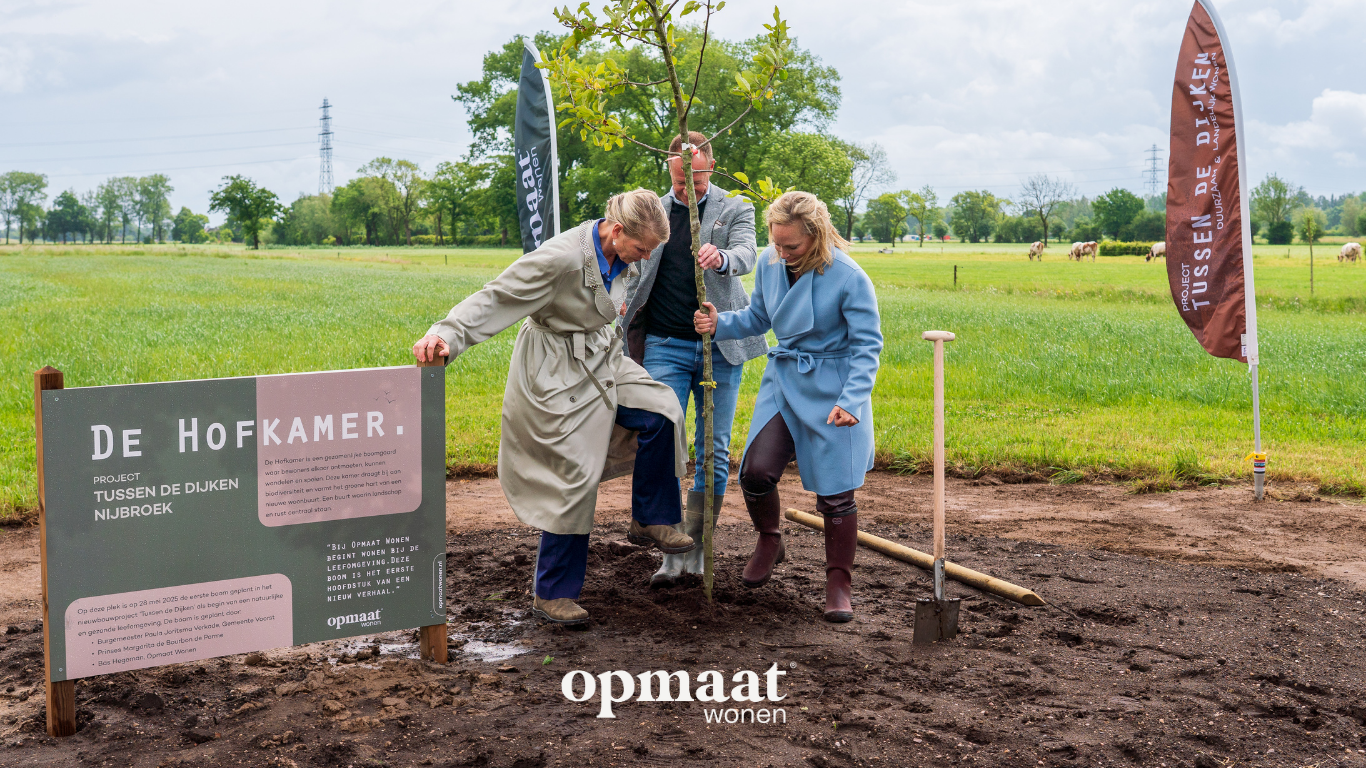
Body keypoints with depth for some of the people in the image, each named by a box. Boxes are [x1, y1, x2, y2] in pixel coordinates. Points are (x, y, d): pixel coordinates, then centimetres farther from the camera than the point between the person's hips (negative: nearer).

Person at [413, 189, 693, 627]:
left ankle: (650, 522, 7)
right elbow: (497, 298, -29)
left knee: (660, 412, -9)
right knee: (572, 478, -7)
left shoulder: (619, 256, -2)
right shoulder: (563, 257, -28)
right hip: (556, 376, -8)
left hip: (600, 363, 8)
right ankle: (552, 594, 6)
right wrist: (447, 335, -39)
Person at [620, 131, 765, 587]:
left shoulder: (735, 209, 4)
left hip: (720, 346, -1)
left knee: (714, 451, 3)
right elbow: (635, 271, 20)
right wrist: (626, 306, 5)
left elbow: (746, 255, -16)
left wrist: (721, 257, -38)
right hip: (665, 345, 1)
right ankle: (673, 553, 1)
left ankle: (695, 547, 14)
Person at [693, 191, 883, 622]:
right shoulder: (770, 263, -2)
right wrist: (720, 323, -6)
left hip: (833, 391, -4)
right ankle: (768, 540, 23)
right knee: (756, 471, -9)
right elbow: (758, 318, 13)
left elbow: (868, 346, -13)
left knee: (835, 491, -1)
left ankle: (839, 585, 17)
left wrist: (851, 401, -25)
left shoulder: (848, 278, -18)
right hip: (783, 380, 4)